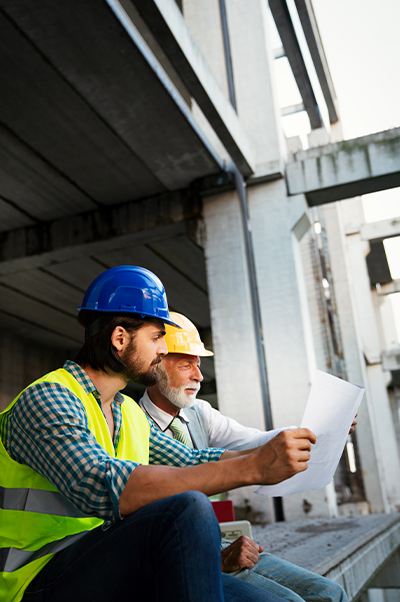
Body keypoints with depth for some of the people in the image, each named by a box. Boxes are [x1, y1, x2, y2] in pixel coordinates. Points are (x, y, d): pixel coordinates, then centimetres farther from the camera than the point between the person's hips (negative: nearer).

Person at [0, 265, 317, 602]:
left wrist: (272, 451, 11)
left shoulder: (129, 413, 16)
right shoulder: (46, 398, -14)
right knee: (187, 509, -31)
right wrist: (251, 468, -32)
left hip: (121, 573, 7)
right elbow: (104, 490, -30)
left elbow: (191, 462, 23)